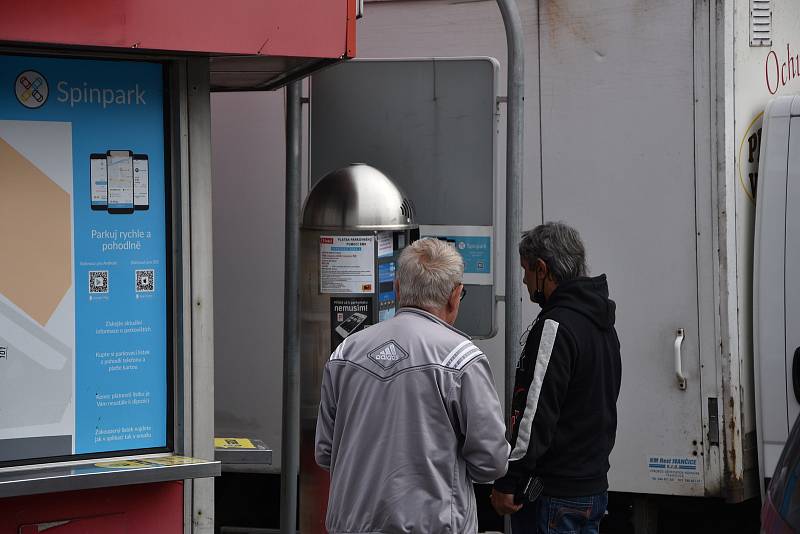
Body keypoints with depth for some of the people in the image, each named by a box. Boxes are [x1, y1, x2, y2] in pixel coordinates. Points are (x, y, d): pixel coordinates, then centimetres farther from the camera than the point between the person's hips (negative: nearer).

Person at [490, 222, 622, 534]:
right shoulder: (603, 324, 15)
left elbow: (537, 414, -21)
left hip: (555, 496, -10)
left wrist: (507, 483, -17)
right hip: (594, 485, 10)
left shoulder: (555, 327, -17)